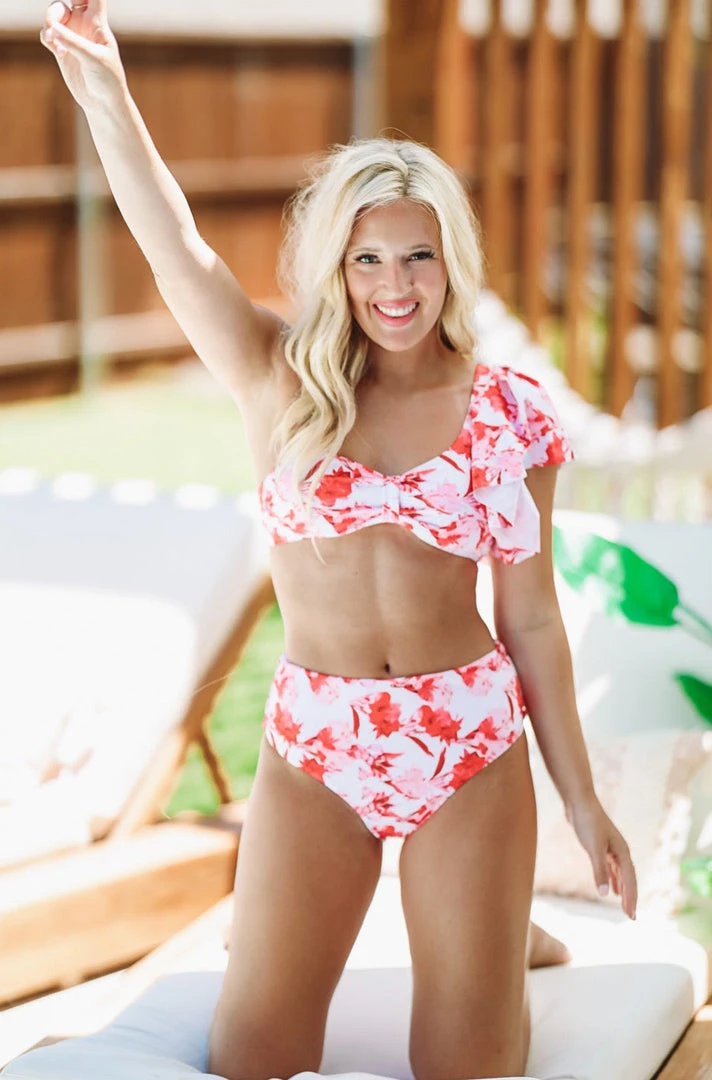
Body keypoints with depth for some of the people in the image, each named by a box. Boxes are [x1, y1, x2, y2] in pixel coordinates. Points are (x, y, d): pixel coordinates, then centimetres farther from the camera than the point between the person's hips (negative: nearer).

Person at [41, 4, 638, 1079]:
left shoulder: (513, 414, -1)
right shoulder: (284, 385, -1)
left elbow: (531, 613, 4)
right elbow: (175, 246, -15)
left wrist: (581, 798, 6)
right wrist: (105, 94, -29)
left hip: (472, 744, 0)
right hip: (313, 748, 1)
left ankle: (503, 935, 38)